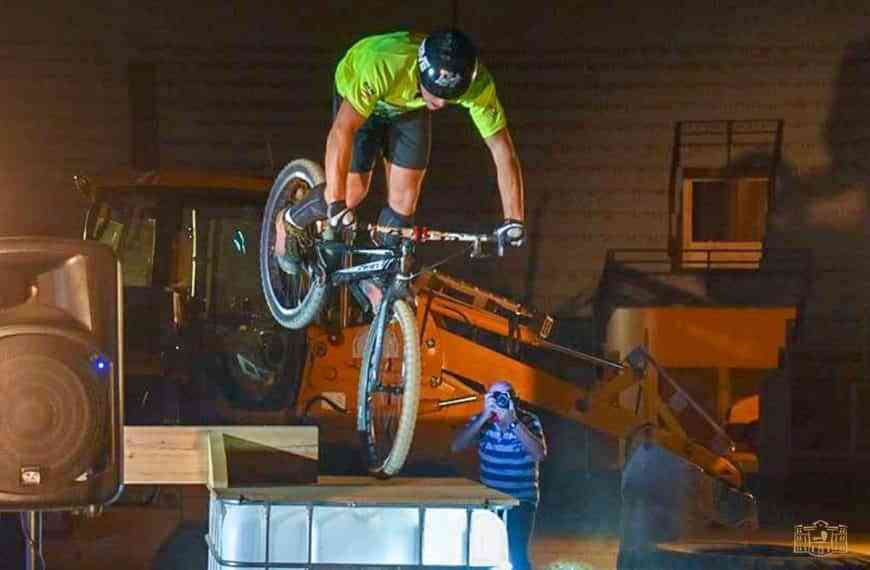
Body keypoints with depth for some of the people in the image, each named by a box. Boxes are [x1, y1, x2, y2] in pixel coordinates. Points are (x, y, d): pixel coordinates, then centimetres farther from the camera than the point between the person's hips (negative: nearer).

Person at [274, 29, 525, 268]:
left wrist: (514, 221, -35)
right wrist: (336, 203, -53)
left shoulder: (477, 83, -36)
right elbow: (342, 130, -48)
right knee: (353, 191, -6)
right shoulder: (385, 64, -46)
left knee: (404, 200, -4)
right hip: (358, 92, -3)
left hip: (409, 108, 3)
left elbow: (501, 148, -30)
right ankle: (289, 222, 22)